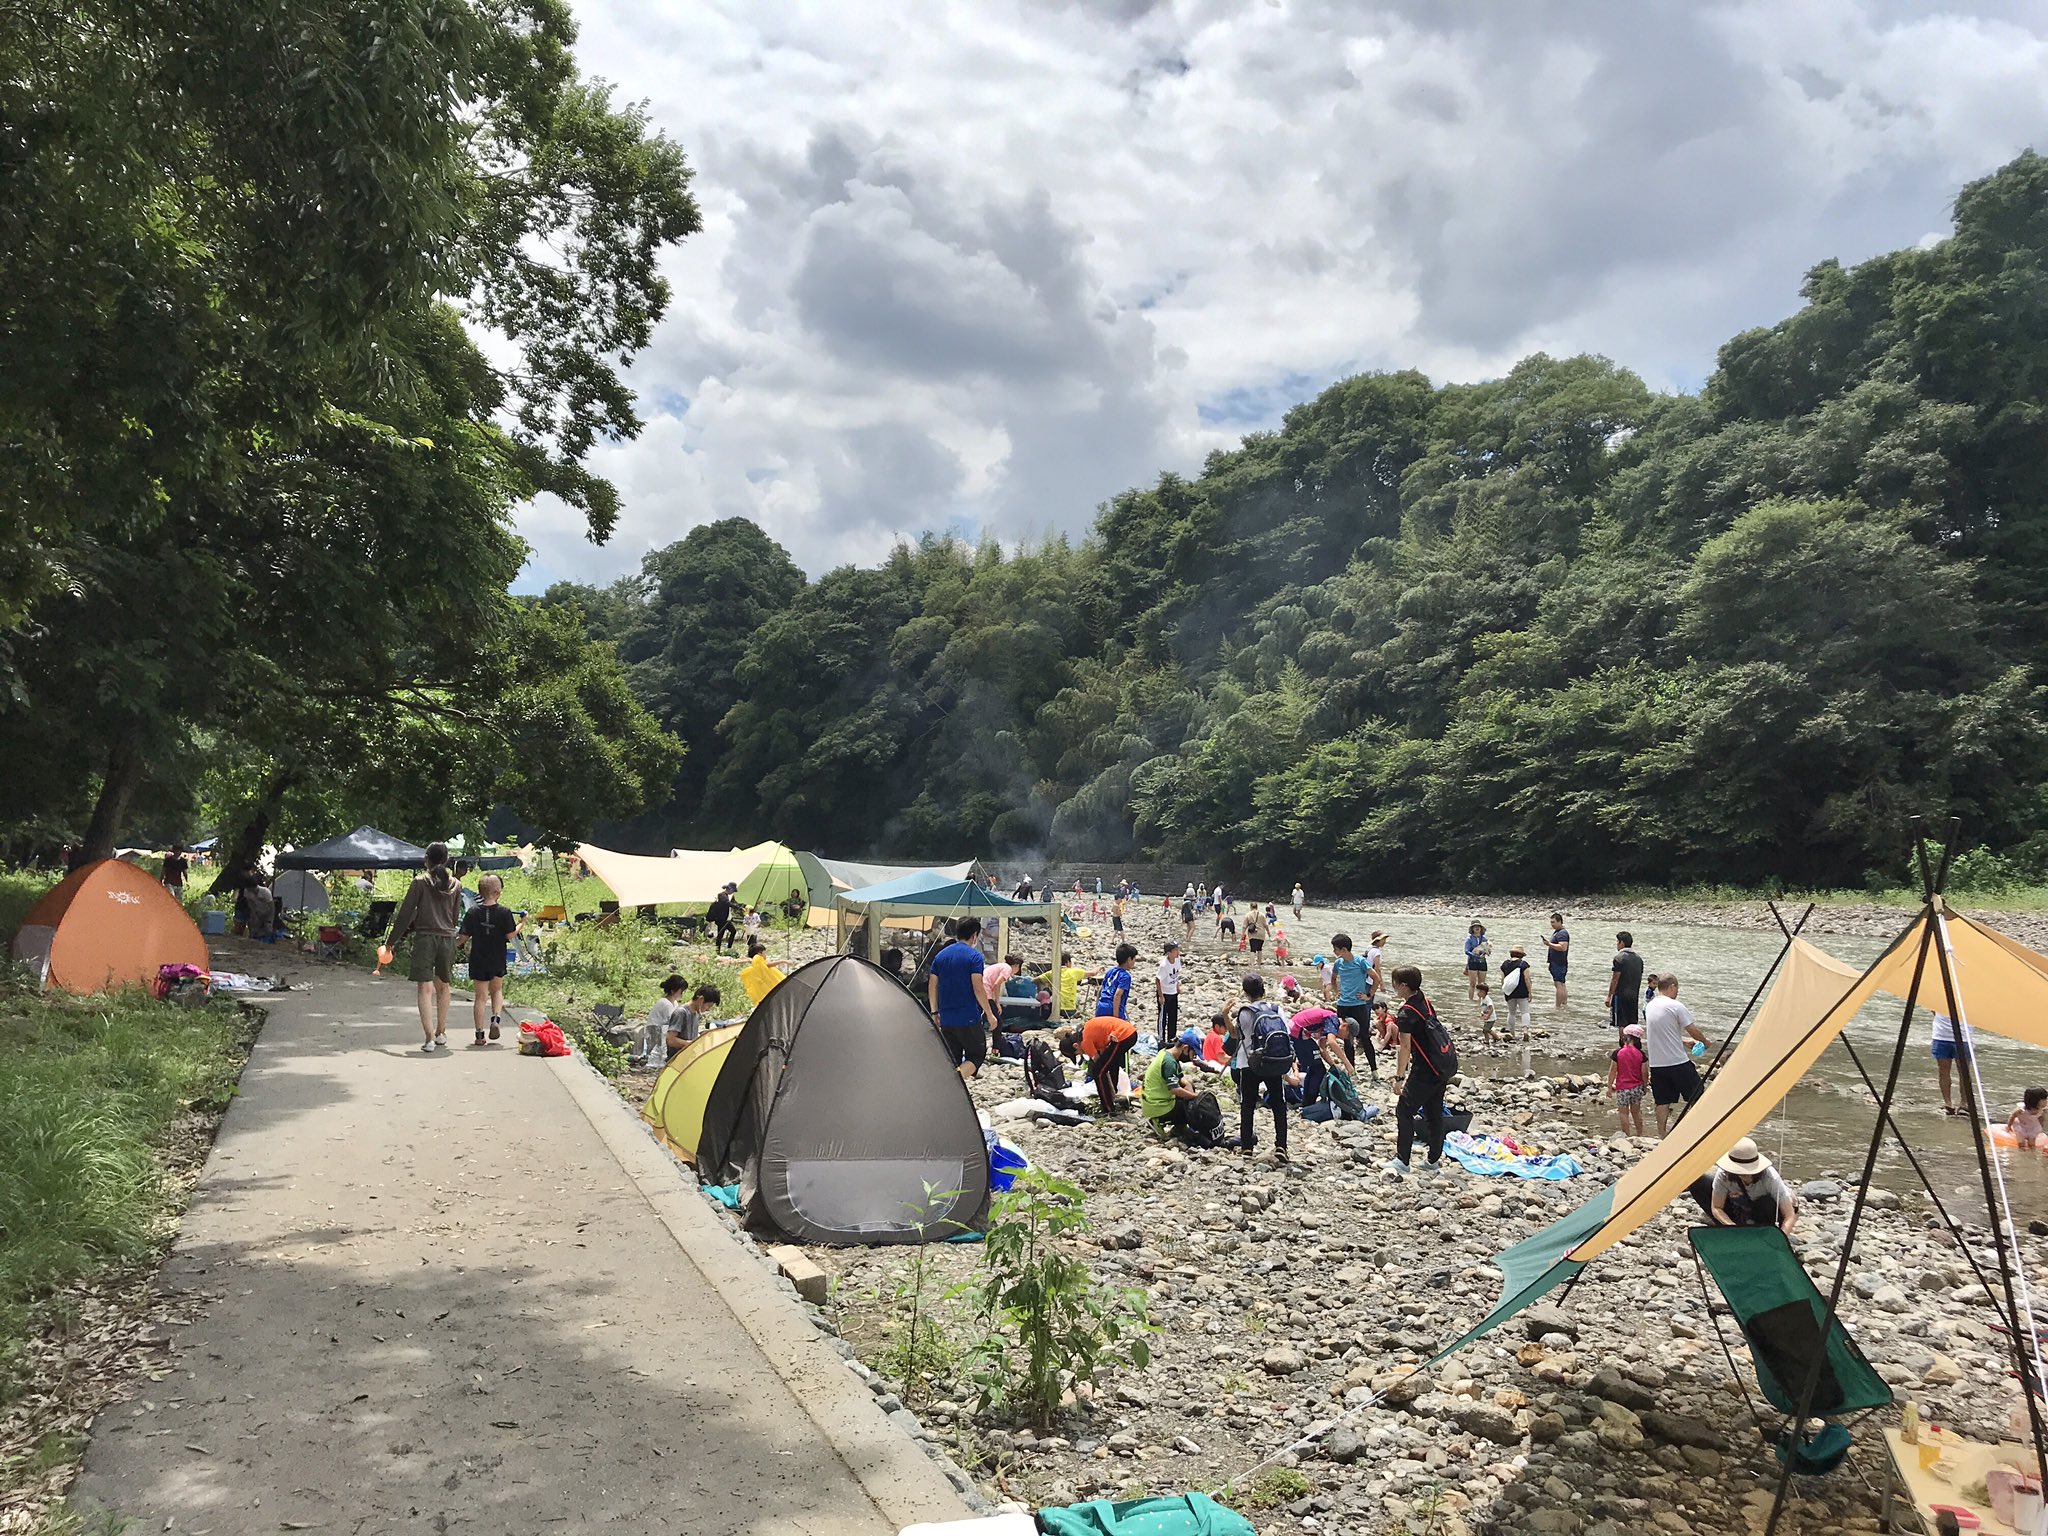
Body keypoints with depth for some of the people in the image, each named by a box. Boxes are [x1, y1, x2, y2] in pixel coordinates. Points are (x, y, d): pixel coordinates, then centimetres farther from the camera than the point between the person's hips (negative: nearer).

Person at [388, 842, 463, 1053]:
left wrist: (392, 940, 3)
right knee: (443, 987, 19)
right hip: (448, 939, 4)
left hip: (425, 938, -4)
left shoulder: (420, 881, -4)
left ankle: (429, 1038, -15)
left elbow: (405, 913, -3)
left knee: (425, 990, -6)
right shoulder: (455, 885, 8)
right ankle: (441, 1033, 25)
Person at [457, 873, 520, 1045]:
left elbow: (464, 937, -7)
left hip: (478, 961, 0)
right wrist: (520, 924, 6)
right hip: (498, 960, 0)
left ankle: (480, 1034, 4)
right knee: (497, 990, 23)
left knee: (480, 997, 6)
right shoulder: (504, 912, -10)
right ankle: (496, 1017, -2)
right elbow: (510, 935, -9)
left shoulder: (473, 912, -6)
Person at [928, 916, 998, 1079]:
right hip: (969, 1019, -6)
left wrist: (934, 1012, 20)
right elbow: (978, 988, -15)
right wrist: (990, 1014, -7)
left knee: (952, 1060, 14)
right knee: (977, 1054, 7)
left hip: (946, 1020, 6)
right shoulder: (974, 956, -9)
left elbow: (932, 987, 11)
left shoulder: (940, 955, 9)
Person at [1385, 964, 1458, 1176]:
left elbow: (1405, 1047, -16)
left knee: (1404, 1110, -3)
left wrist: (1399, 1076, -11)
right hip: (1447, 1064, 9)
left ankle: (1402, 1161, -4)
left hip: (1428, 1068, -9)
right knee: (1434, 1113, 17)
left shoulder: (1406, 1012, -15)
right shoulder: (1425, 1003, 11)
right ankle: (1434, 1161, 23)